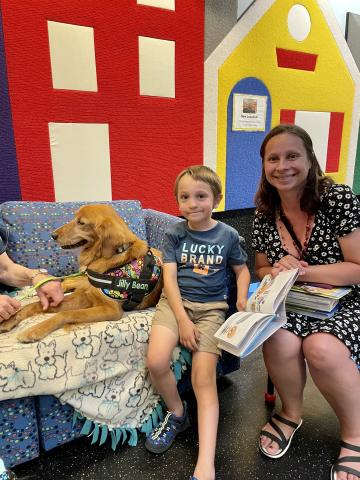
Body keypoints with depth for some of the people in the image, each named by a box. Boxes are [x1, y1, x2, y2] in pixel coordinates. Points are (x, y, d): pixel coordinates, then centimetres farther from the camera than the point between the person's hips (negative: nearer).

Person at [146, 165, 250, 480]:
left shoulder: (228, 235, 2)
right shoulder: (174, 234, 1)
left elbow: (242, 269, 15)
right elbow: (169, 278, -5)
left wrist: (241, 298, -5)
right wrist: (183, 320, -15)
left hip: (211, 307, 0)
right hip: (175, 301, 1)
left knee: (204, 377, -15)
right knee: (156, 362, -22)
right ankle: (177, 414, 9)